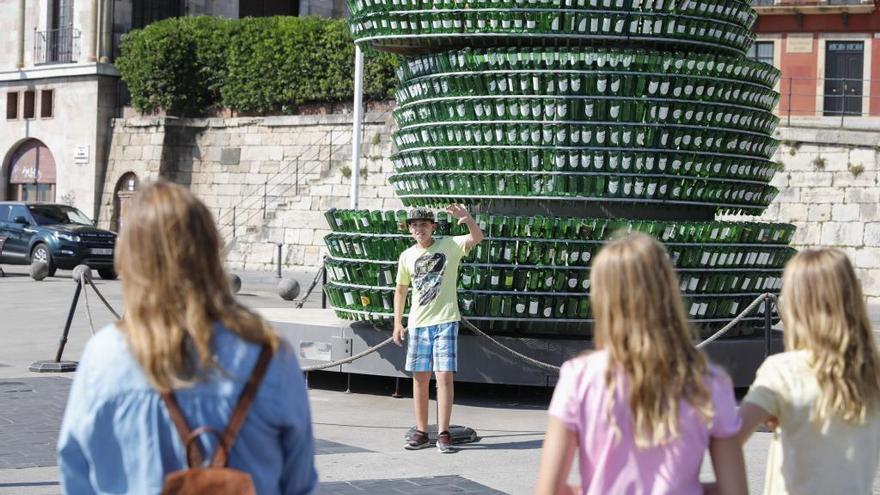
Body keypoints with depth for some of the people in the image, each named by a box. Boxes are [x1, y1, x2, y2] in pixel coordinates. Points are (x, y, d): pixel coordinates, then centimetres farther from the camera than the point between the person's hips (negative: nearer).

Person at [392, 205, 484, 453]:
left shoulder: (449, 246, -2)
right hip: (418, 322, 3)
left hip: (445, 321, -3)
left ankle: (443, 434, -5)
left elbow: (477, 238, -18)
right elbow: (401, 290, 17)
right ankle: (421, 432, 15)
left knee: (444, 376, -8)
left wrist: (467, 219, -38)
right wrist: (397, 323, 11)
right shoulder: (407, 257, 8)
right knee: (420, 377, 6)